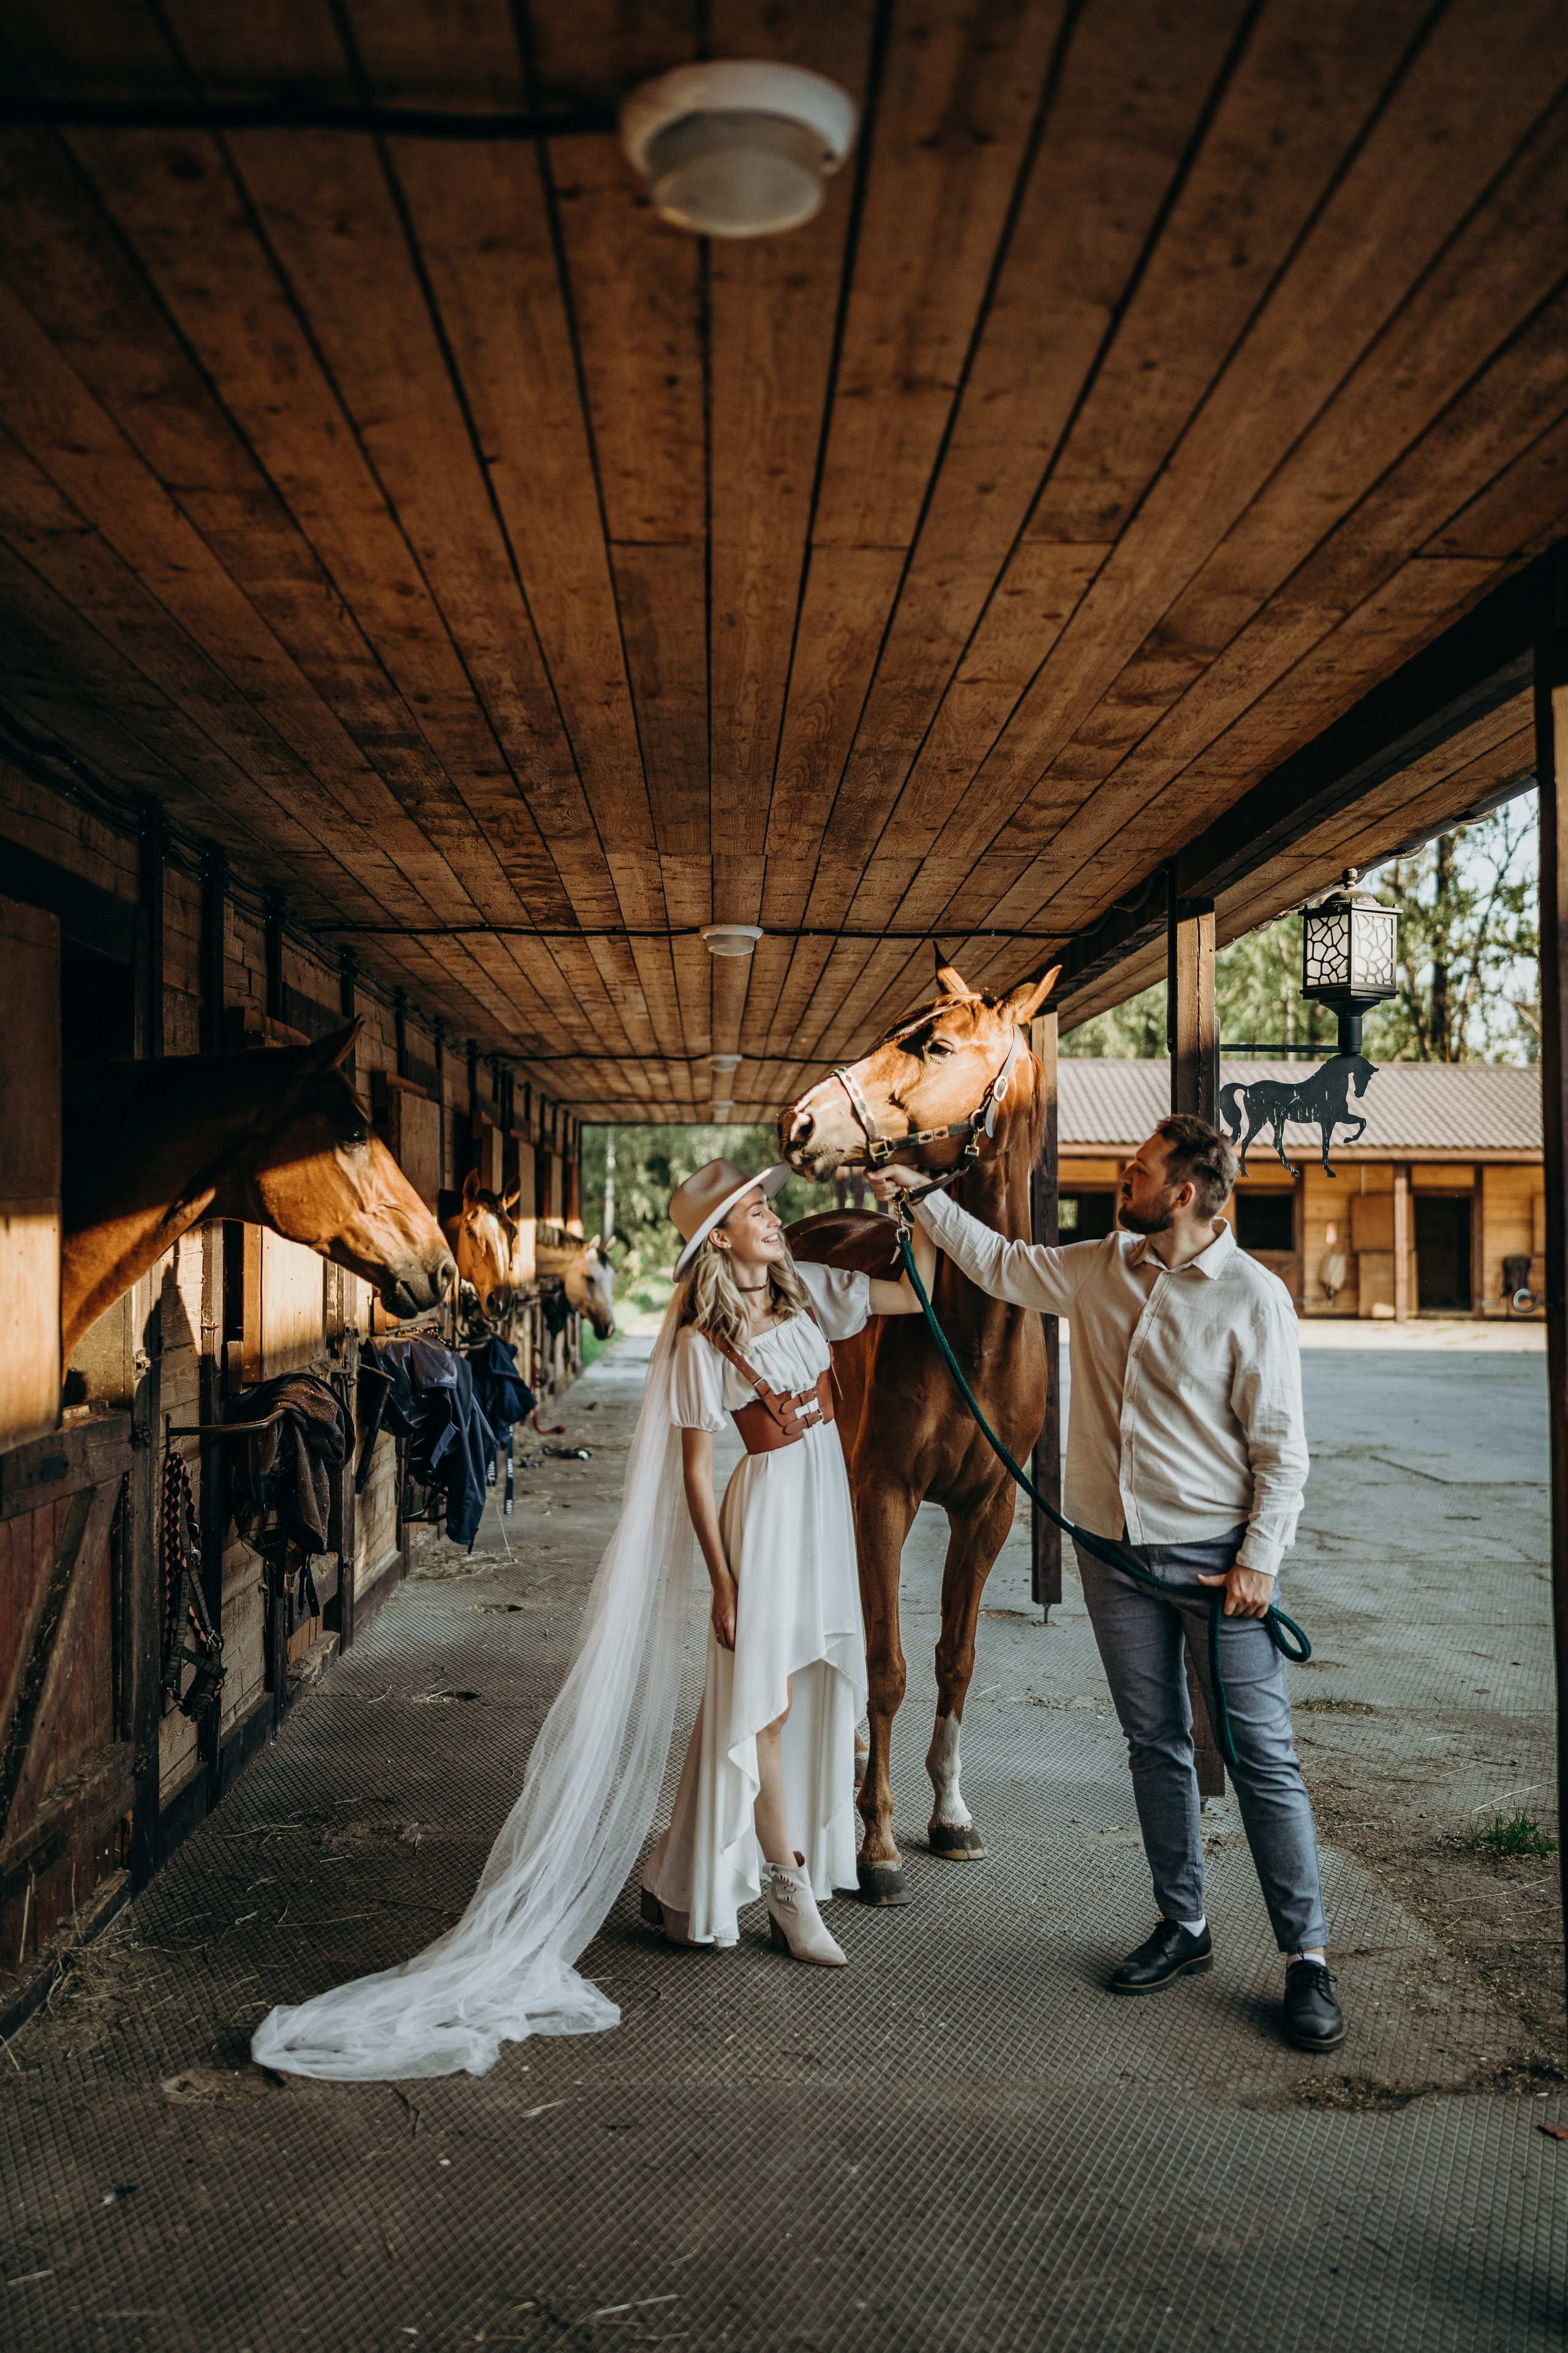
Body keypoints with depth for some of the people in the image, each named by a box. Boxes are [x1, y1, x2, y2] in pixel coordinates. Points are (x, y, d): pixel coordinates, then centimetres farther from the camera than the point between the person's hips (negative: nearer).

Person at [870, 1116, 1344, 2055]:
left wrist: (1261, 1558, -15)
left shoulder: (1253, 1296, -10)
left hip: (1216, 1555, -5)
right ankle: (1183, 1926, 27)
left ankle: (1308, 1956, 9)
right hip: (1116, 1552, 5)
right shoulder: (1097, 1270, 5)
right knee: (1156, 1746, 14)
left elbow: (1282, 1447, -9)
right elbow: (1003, 1263, 23)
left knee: (1263, 1755, -2)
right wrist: (924, 1197, 22)